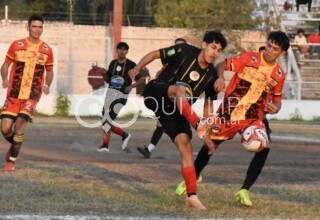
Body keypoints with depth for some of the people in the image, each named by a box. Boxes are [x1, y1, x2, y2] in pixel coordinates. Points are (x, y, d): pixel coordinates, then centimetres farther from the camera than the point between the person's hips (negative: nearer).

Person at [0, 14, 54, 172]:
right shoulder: (16, 45, 1)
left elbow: (49, 71, 15)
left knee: (20, 124, -19)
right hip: (14, 93, 1)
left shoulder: (46, 50, 4)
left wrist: (47, 85, -5)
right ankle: (14, 145, 29)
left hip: (33, 94, -1)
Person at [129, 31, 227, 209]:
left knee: (185, 144, -12)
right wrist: (138, 68, -17)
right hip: (155, 94, -4)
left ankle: (192, 196, -12)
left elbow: (209, 103, 13)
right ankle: (198, 125, -51)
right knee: (180, 89, -37)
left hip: (176, 110, 4)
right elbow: (155, 54, -5)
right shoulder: (184, 52, -9)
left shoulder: (211, 74, 4)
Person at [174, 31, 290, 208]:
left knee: (263, 147, -20)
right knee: (211, 144, 8)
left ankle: (244, 191, -9)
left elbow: (277, 98, 13)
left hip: (253, 117, 2)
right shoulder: (249, 59, -10)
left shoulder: (279, 74, 0)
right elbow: (221, 66, -11)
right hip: (230, 111, -2)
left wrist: (275, 107, -10)